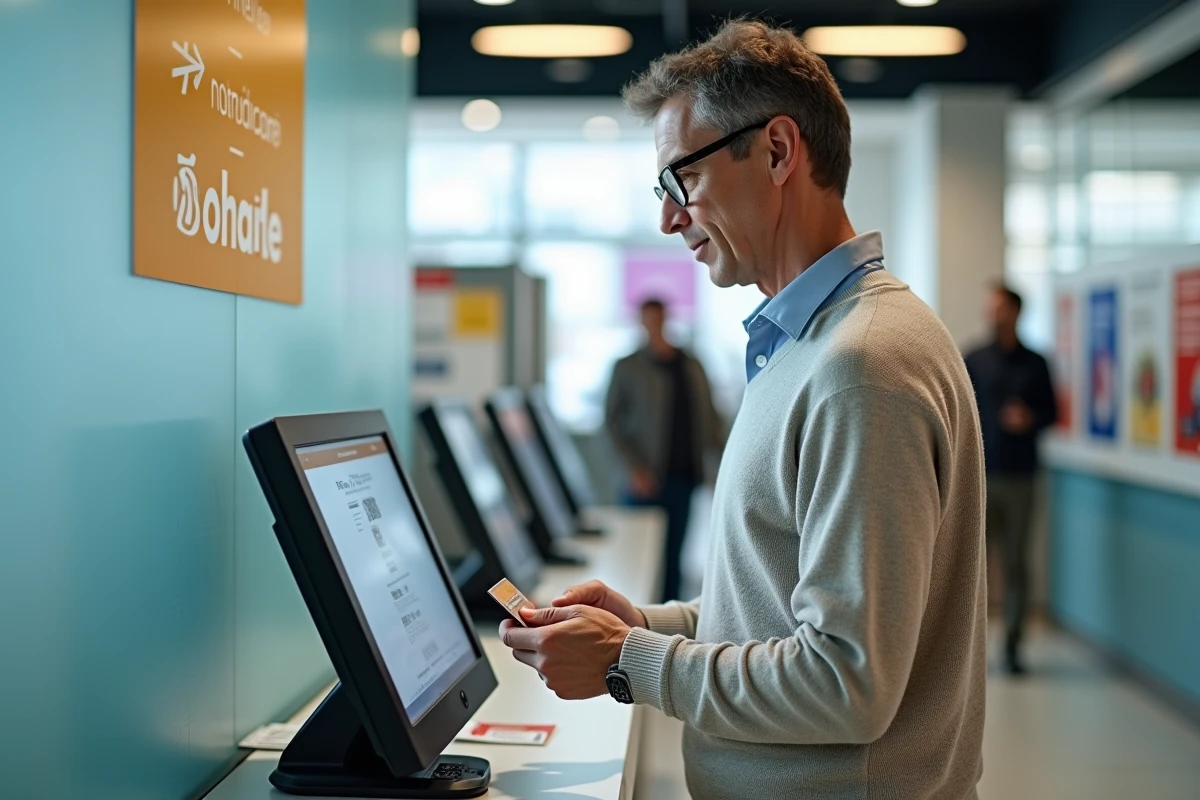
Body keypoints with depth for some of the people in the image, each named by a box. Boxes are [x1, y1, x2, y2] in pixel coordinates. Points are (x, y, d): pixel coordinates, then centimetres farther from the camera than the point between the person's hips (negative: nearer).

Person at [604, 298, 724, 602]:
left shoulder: (692, 368, 13)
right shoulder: (628, 368, 3)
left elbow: (708, 418, 15)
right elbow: (613, 420, -1)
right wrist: (634, 468, -10)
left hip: (683, 477, 3)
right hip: (647, 480, -3)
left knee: (672, 557, 7)